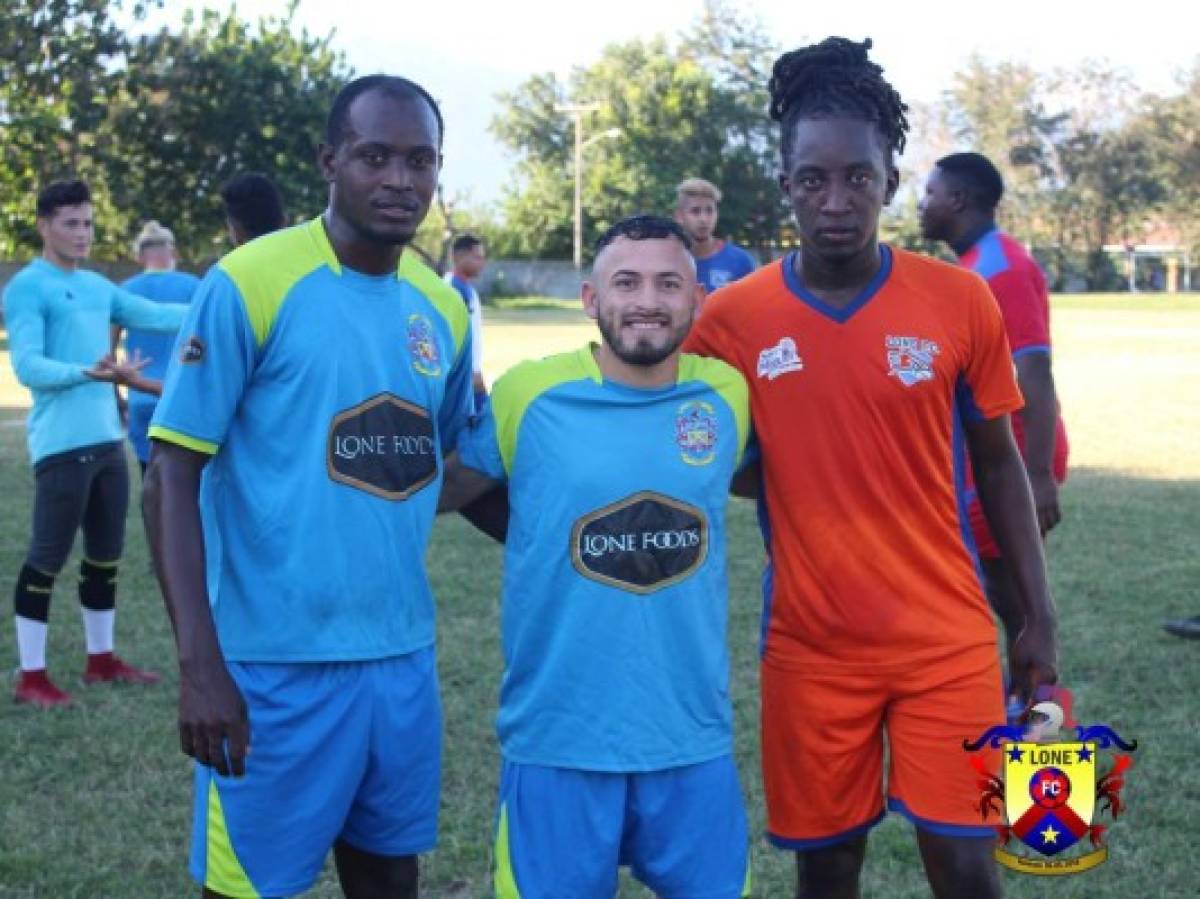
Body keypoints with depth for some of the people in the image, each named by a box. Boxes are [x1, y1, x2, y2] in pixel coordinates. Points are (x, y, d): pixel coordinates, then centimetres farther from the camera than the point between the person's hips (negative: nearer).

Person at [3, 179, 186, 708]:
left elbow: (155, 315, 19)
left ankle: (101, 660, 28)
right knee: (48, 558, -3)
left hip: (108, 440, 8)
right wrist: (87, 372, -34)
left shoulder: (98, 286, 15)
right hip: (62, 445, -8)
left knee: (106, 555, 15)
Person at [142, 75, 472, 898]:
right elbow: (174, 472, -11)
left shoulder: (444, 308, 7)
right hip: (277, 660, -5)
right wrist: (199, 662, -18)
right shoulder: (249, 283, -10)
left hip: (403, 654, 5)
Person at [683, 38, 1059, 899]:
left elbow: (998, 463, 4)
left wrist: (1040, 616, 4)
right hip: (809, 646, 1)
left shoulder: (961, 301, -5)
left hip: (947, 637, 0)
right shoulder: (730, 320, -6)